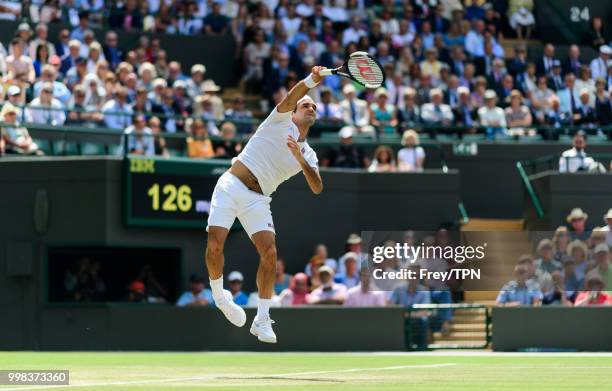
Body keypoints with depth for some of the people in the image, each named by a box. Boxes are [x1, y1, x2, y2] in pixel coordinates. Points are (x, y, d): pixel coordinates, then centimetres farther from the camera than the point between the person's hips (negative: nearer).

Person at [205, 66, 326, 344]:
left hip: (257, 200, 4)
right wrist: (311, 81, -34)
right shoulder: (281, 120, 6)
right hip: (231, 185, -4)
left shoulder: (308, 155, 16)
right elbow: (289, 99, -16)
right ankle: (218, 294, 12)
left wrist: (300, 159, -14)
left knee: (269, 253, -13)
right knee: (214, 246, -17)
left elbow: (317, 188, 0)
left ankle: (262, 321, -3)